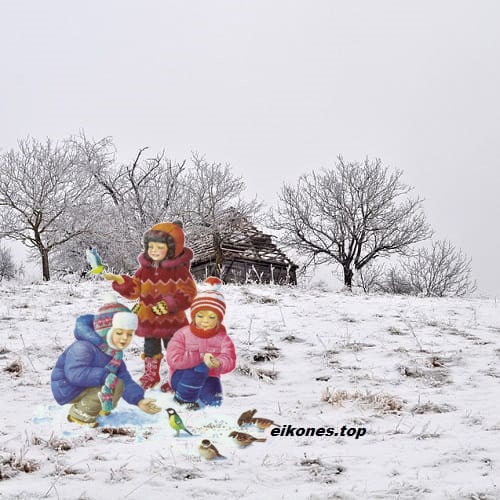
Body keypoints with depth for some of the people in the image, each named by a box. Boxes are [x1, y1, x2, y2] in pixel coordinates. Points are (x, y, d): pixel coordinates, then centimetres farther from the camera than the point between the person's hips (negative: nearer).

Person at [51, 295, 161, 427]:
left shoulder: (115, 354, 4)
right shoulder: (84, 347, -25)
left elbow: (125, 380, -2)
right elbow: (74, 373, -37)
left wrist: (138, 399, -18)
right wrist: (104, 376, -39)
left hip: (88, 386, 10)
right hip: (69, 390, -9)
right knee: (115, 385, -25)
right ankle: (80, 414, -14)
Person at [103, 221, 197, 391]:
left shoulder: (179, 270, -13)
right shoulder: (144, 270, 1)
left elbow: (188, 293, -14)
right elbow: (134, 290, 5)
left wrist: (169, 303, -23)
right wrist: (120, 281, -11)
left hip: (171, 320, -4)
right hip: (148, 319, 4)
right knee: (151, 350, 18)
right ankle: (150, 376, 34)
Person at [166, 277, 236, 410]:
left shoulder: (222, 338, -1)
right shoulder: (183, 334, -9)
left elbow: (229, 360, -14)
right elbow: (173, 358, -21)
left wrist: (218, 364, -40)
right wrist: (201, 358, -27)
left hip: (208, 377, 4)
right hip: (182, 375, -4)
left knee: (214, 401, -21)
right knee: (199, 368, -34)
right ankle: (184, 398, -15)